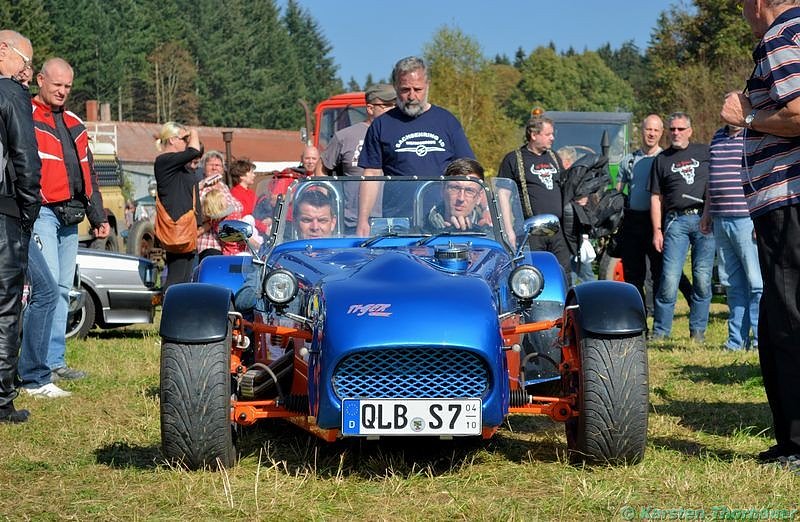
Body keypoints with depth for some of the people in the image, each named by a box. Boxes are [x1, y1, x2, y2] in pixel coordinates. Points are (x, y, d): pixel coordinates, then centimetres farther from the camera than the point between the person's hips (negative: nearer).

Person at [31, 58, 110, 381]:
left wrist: (98, 216, 24)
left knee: (62, 290, 9)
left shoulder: (74, 125, 21)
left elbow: (88, 173, 26)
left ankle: (56, 361, 14)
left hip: (69, 216, 8)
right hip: (41, 212, -8)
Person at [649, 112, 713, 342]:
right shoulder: (662, 159, 16)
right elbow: (656, 198, 13)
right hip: (676, 221, 0)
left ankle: (698, 331, 8)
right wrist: (657, 230, 5)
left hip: (705, 219, 0)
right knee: (669, 279, -8)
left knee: (703, 278, -2)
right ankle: (660, 332, -1)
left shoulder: (705, 152, 15)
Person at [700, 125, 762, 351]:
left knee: (756, 282, -5)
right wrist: (707, 211, 25)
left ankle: (761, 339, -1)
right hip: (720, 220, 7)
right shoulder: (718, 137, 18)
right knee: (733, 284, 10)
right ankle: (737, 340, 14)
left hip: (746, 220, -7)